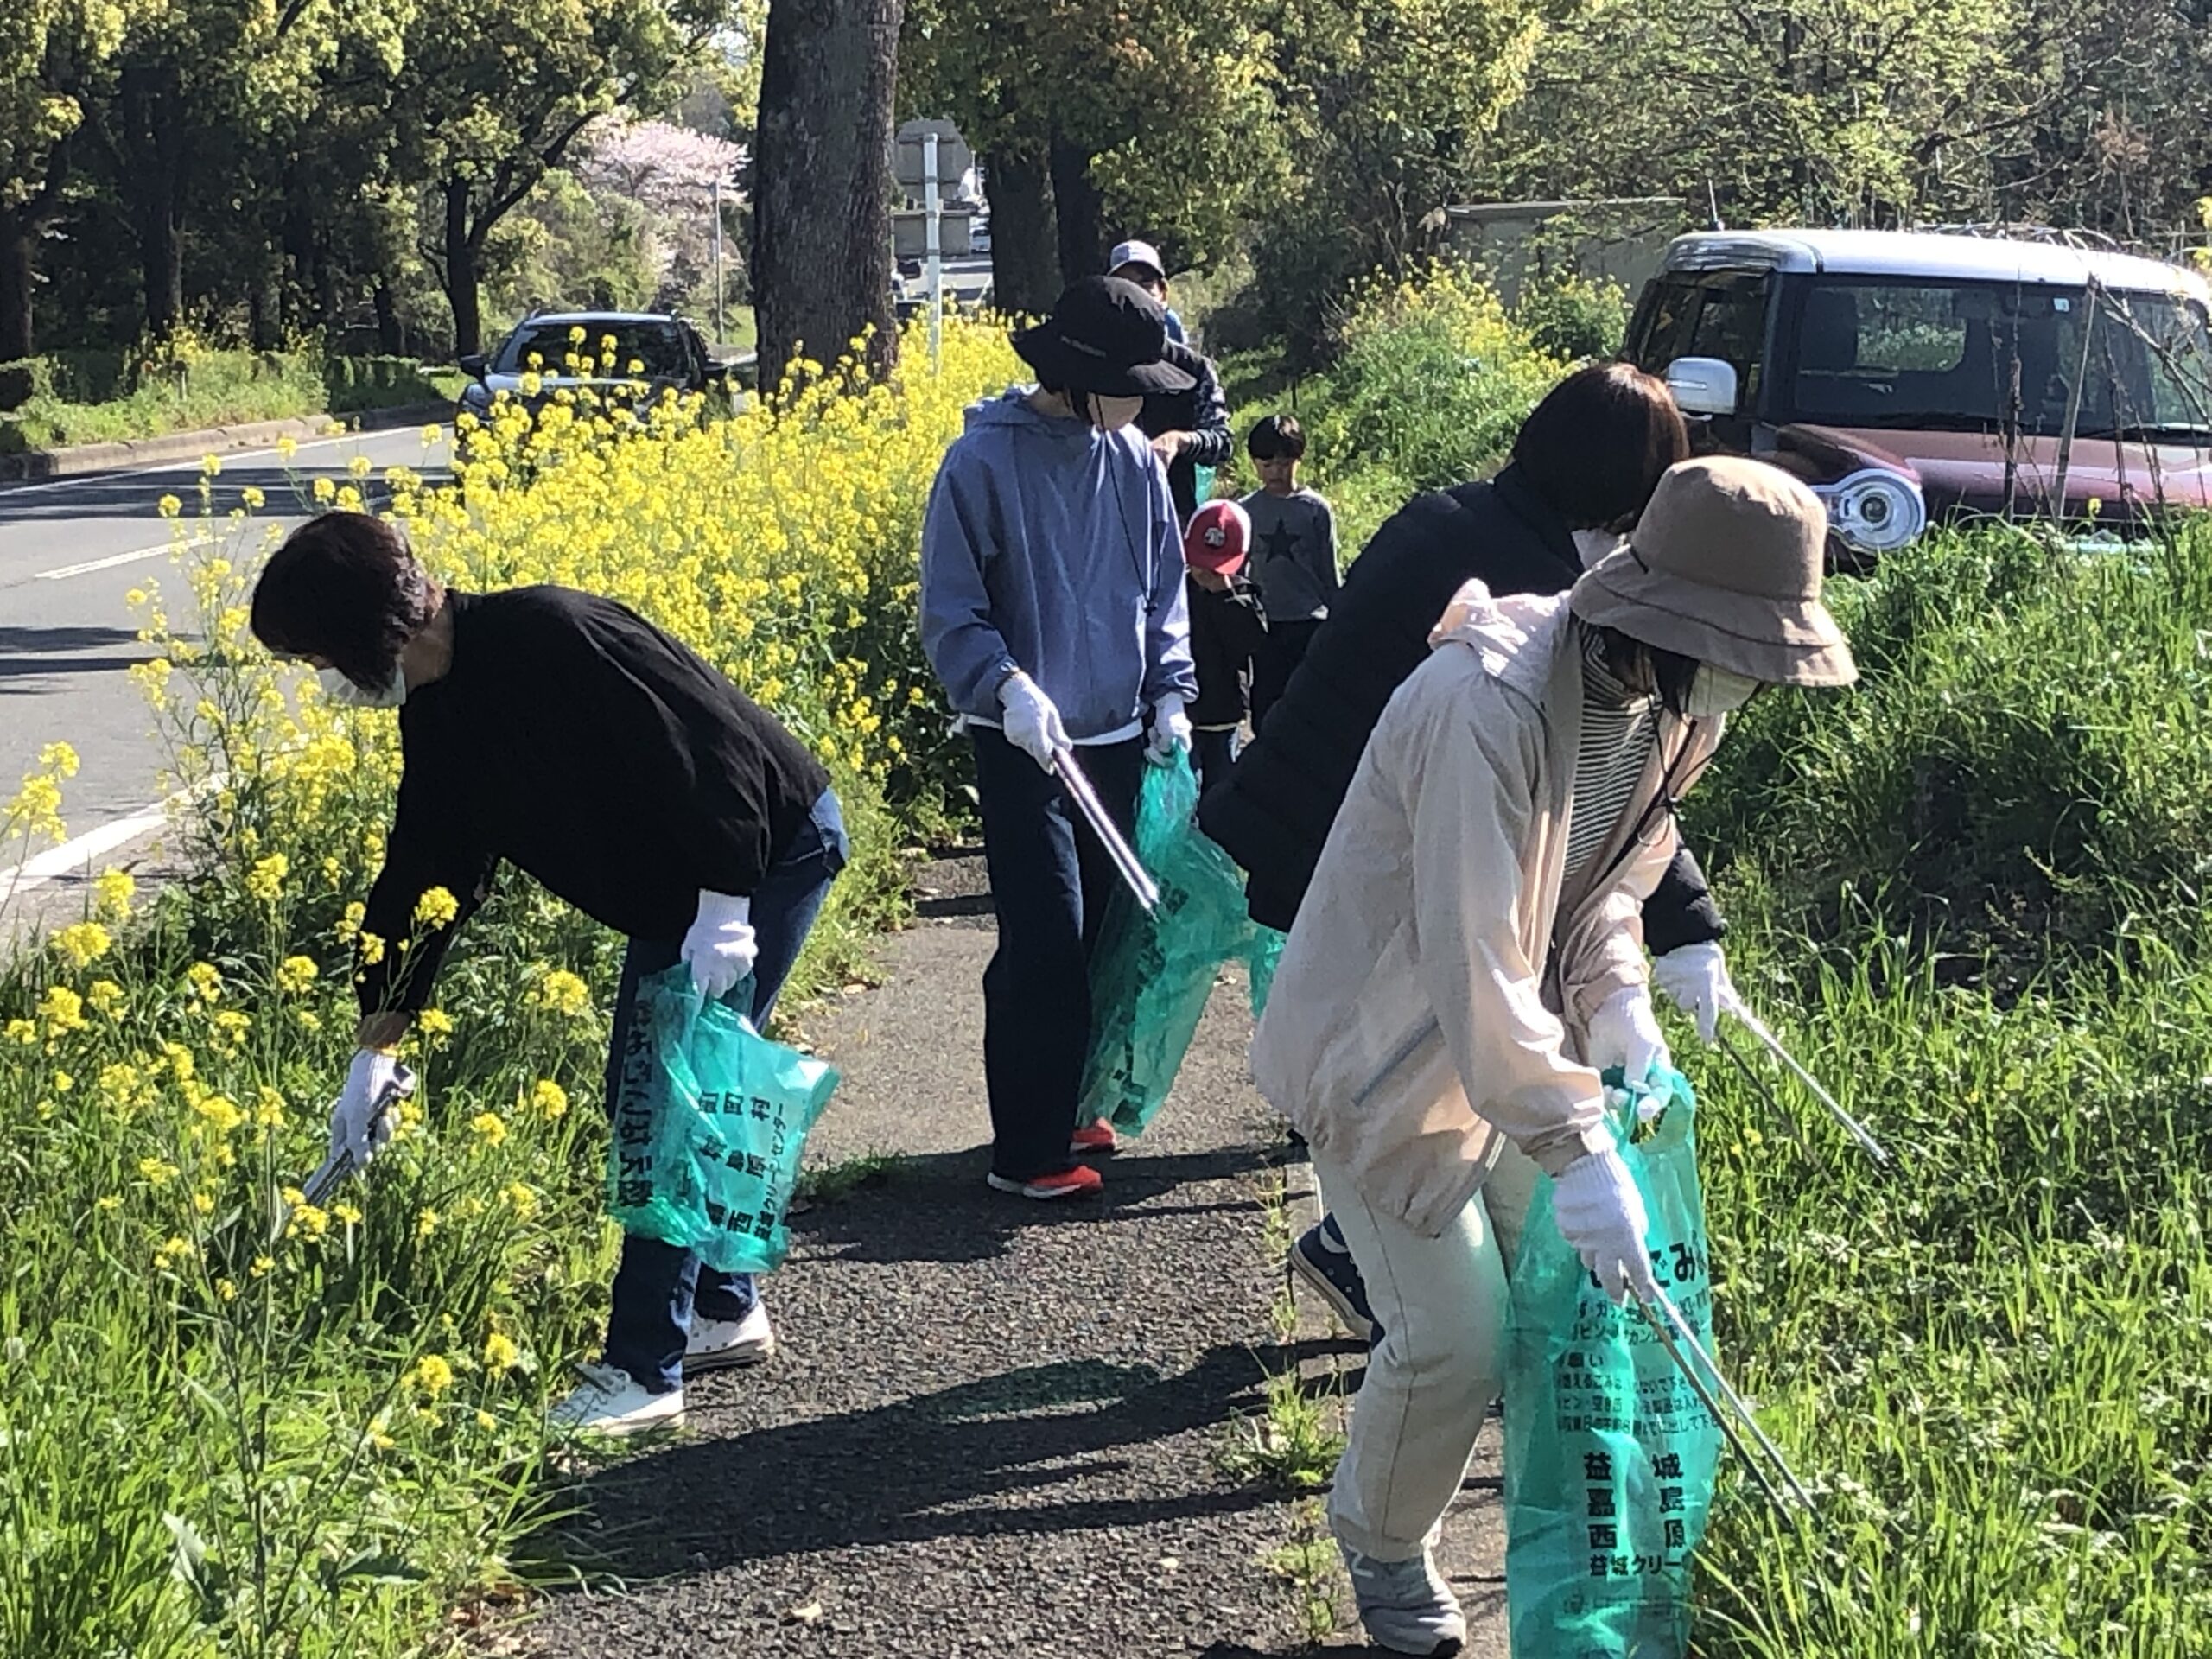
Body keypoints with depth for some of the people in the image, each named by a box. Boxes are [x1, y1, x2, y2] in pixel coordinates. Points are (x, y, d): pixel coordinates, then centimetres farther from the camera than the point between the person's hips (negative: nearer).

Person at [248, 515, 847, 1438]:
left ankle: (641, 1373, -4)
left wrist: (724, 910, -27)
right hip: (677, 888, 9)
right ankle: (724, 1312, 28)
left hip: (768, 852, -9)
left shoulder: (549, 639, -27)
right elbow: (420, 876, 8)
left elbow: (713, 746, -27)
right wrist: (373, 1057, 9)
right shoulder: (441, 712, 2)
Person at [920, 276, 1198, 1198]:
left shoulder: (1134, 460, 4)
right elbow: (949, 612, -9)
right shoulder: (984, 461, -12)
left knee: (1097, 936, 12)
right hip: (1024, 746, -6)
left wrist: (1171, 691, 2)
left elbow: (1165, 592, 15)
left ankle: (1056, 1110, 26)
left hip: (1118, 741, 6)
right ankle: (1026, 1151, 0)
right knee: (1046, 943, -9)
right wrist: (1006, 686, -25)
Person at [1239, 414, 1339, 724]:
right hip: (1265, 625, 2)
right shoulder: (1247, 510, 5)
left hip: (1310, 622, -2)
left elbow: (1329, 573, 5)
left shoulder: (1316, 509, -1)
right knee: (1266, 703, 5)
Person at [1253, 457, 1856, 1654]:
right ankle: (1380, 1546, 23)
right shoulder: (1489, 705, -34)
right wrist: (1576, 1148, -34)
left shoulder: (1670, 705, -6)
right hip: (1388, 1047, -8)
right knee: (1455, 1337, -5)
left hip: (1513, 1036, 8)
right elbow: (1472, 961, -35)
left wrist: (1619, 1004, -8)